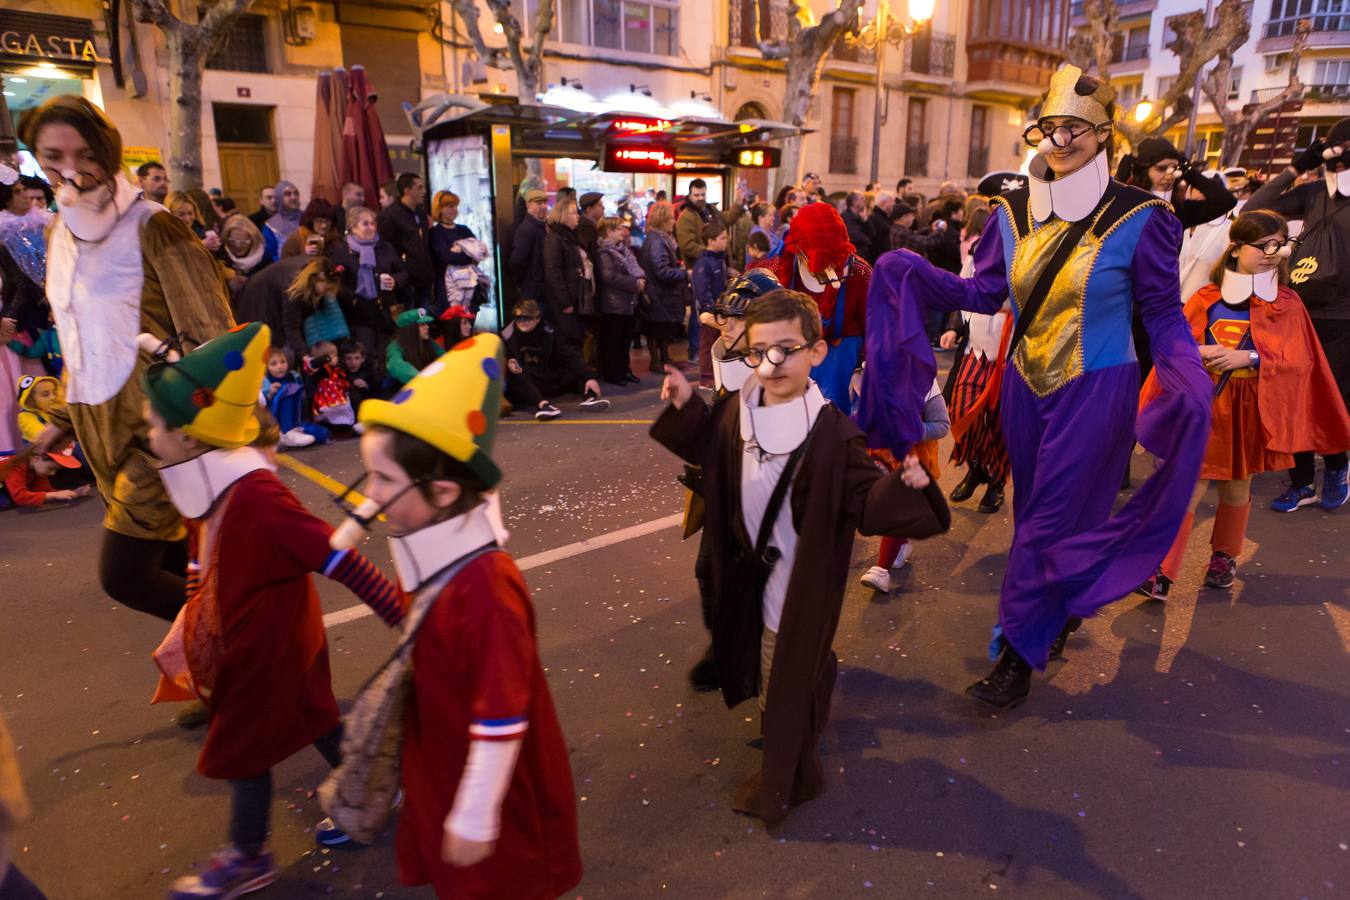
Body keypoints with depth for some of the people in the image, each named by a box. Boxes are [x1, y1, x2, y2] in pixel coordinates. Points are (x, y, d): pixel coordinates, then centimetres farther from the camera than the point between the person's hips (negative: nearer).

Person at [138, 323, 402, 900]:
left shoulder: (257, 499, -32)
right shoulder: (214, 489, -3)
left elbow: (340, 560, -32)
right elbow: (210, 569, 11)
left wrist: (402, 618, -30)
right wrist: (194, 627, 17)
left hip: (270, 648, -8)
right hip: (247, 640, 8)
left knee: (239, 747, 11)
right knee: (310, 720, 22)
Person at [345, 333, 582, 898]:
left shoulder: (487, 590, -35)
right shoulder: (430, 559, -7)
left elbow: (502, 723, -28)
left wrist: (473, 821, -17)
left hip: (491, 792, -8)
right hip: (442, 770, 8)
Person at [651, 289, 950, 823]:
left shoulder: (832, 433, -25)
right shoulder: (737, 410, -5)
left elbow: (867, 504, -24)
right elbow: (712, 452, 13)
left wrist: (903, 485, -43)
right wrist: (686, 408, 1)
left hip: (797, 585, -7)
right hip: (748, 573, 7)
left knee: (786, 682, 10)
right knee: (769, 666, 28)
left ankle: (783, 783, 35)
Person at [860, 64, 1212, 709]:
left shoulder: (1136, 218, -11)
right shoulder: (1014, 213, 2)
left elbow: (1164, 313, -6)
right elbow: (985, 293, 2)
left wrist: (1189, 376, -24)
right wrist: (910, 274, -10)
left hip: (1095, 394, -5)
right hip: (1025, 388, 5)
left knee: (1050, 523, -1)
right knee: (1039, 514, 17)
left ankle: (1019, 656, 13)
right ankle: (1066, 607, 43)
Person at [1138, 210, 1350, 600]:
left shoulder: (1287, 304, 1)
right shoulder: (1206, 299, 0)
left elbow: (1299, 359, -5)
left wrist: (1248, 357, -19)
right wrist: (1196, 353, -20)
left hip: (1252, 412, 1)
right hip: (1202, 407, -1)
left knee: (1237, 487, 15)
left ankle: (1224, 557, 36)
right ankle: (1161, 571, -4)